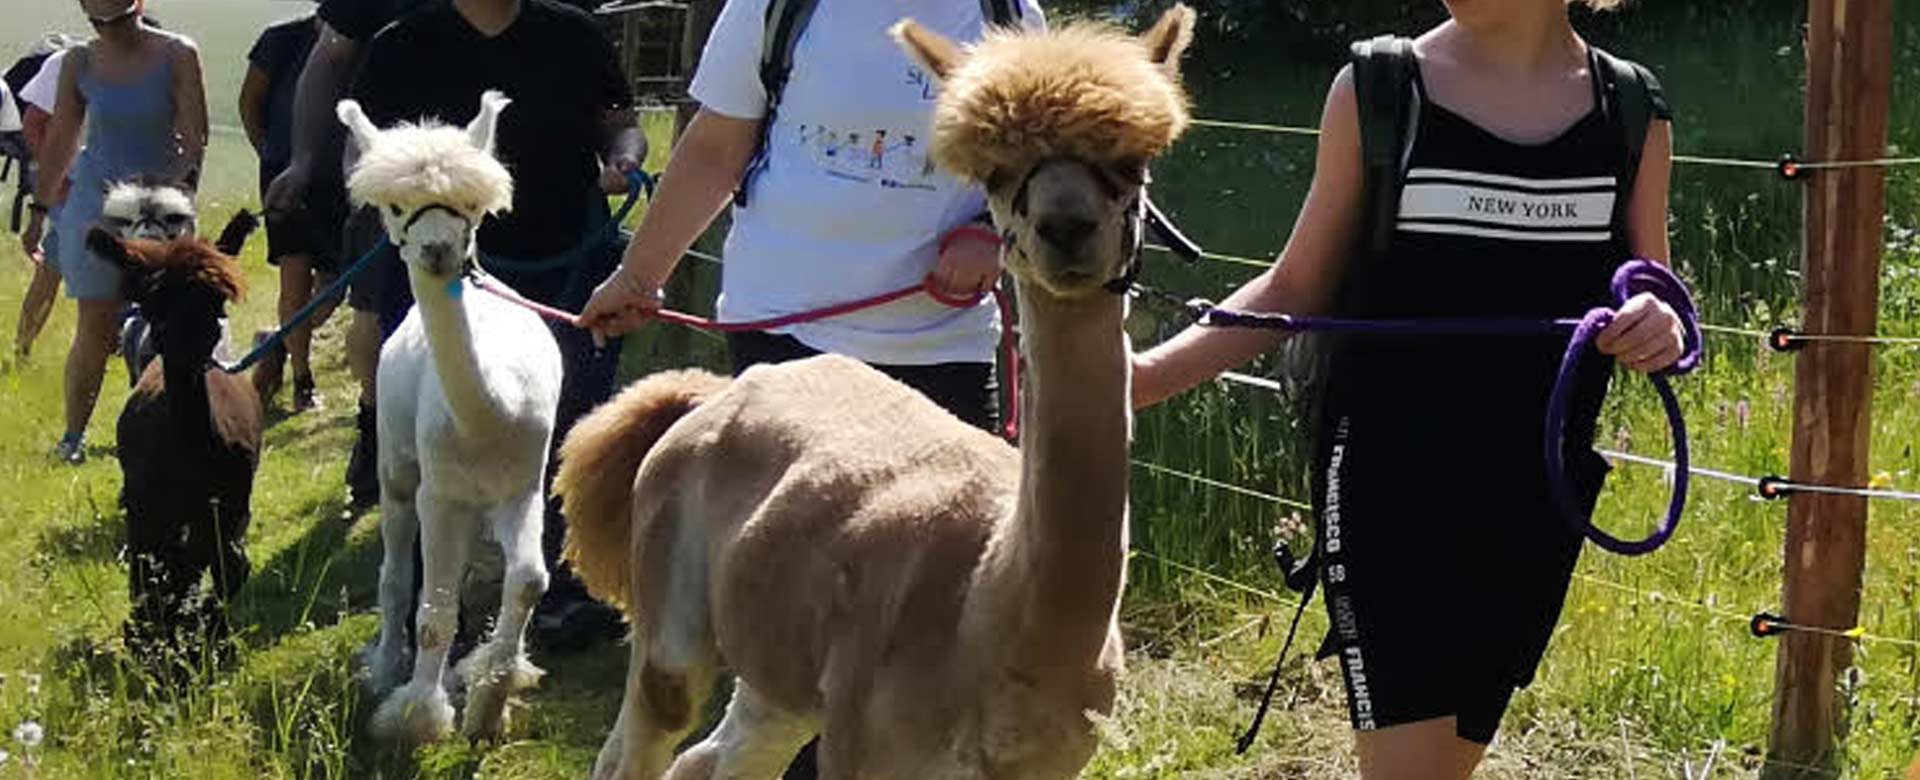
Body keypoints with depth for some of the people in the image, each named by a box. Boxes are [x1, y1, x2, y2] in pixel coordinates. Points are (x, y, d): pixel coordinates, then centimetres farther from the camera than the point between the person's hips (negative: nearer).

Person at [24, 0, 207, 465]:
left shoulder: (177, 56, -6)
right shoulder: (79, 64, 1)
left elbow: (195, 134, -9)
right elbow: (61, 140, 9)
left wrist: (183, 182, -23)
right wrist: (40, 208, 9)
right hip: (95, 200, 1)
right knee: (95, 329, -1)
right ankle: (73, 435, 7)